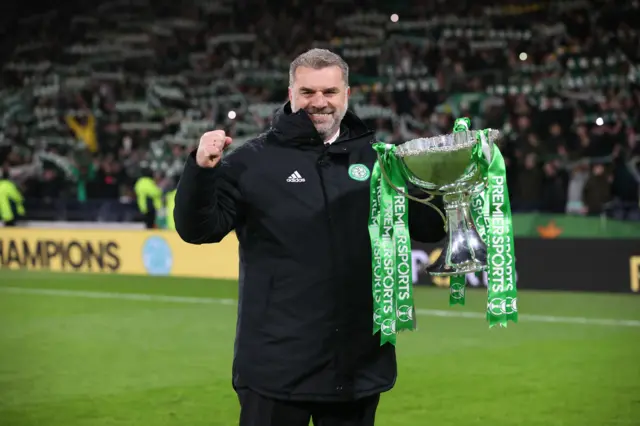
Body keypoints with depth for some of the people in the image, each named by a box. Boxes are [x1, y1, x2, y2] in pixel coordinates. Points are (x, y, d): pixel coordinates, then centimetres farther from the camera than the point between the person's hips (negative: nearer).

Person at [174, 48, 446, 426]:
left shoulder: (377, 159, 8)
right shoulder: (254, 161, -1)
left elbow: (430, 228, 9)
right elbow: (197, 229, -5)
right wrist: (201, 170, -22)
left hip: (360, 363, 3)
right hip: (277, 365, -3)